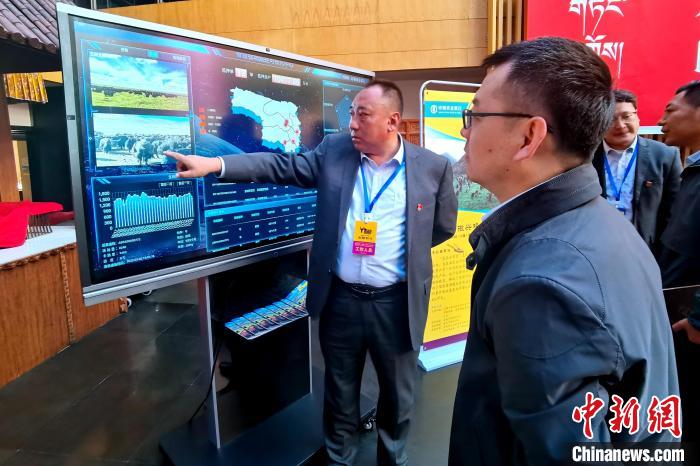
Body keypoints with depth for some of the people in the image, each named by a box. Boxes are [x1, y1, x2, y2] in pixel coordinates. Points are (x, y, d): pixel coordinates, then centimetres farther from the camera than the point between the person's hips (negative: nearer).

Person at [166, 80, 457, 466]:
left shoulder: (433, 167, -5)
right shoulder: (334, 150, -1)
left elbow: (444, 226, 7)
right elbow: (282, 166, -4)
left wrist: (406, 247, 3)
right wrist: (215, 165, -12)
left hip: (396, 302, -1)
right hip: (340, 298, 1)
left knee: (397, 396, 18)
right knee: (340, 395, 19)